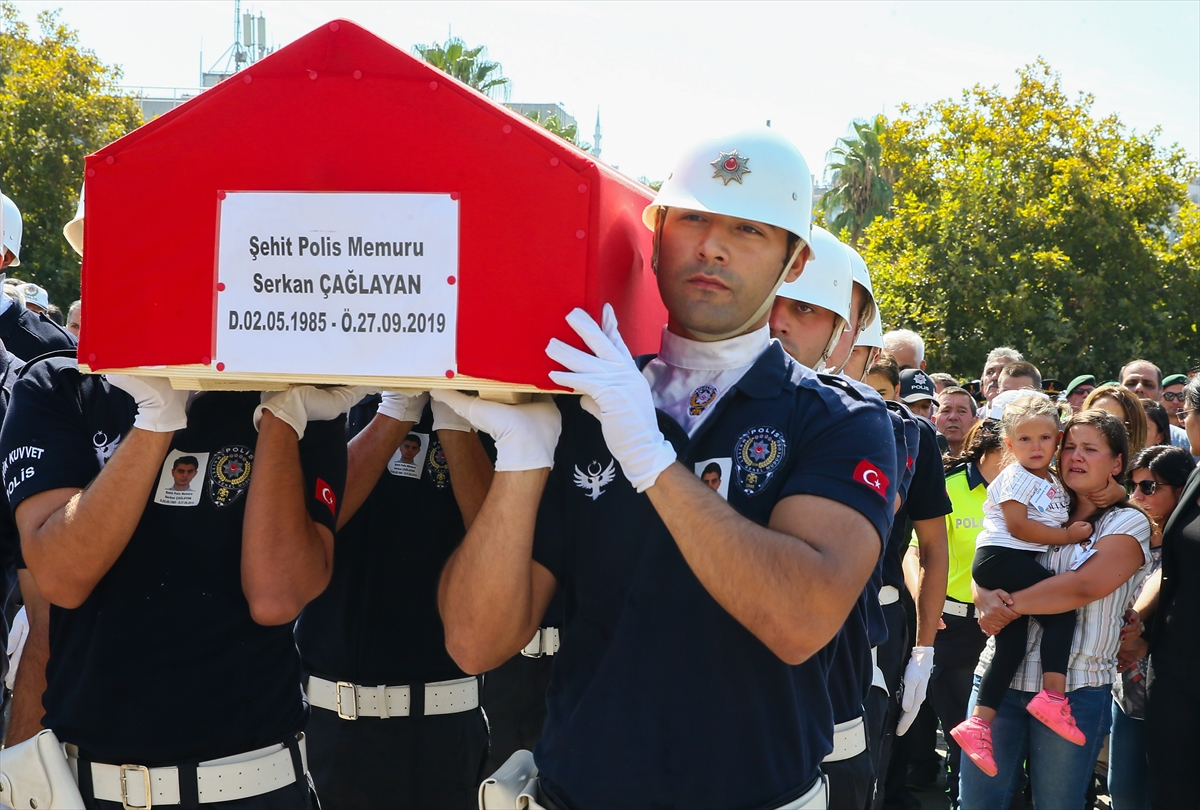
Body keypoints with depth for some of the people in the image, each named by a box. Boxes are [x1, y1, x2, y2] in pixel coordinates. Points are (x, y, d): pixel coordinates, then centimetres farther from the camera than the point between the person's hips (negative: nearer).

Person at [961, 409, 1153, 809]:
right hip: (999, 676, 4)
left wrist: (1011, 605, -16)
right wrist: (988, 599, -15)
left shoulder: (1129, 523, -1)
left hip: (1073, 690, -4)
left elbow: (1083, 586, -17)